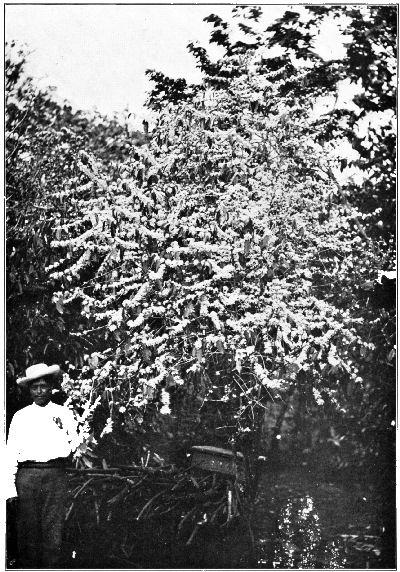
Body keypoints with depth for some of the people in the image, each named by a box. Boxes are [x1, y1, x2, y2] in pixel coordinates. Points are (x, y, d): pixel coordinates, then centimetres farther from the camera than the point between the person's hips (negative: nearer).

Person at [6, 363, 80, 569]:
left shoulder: (64, 414, 13)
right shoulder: (21, 416, 11)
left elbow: (75, 442, 21)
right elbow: (11, 453, 7)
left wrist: (72, 446, -2)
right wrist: (11, 488, -1)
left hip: (56, 475, 0)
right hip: (27, 475, 0)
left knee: (53, 530, -3)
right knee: (27, 530, -1)